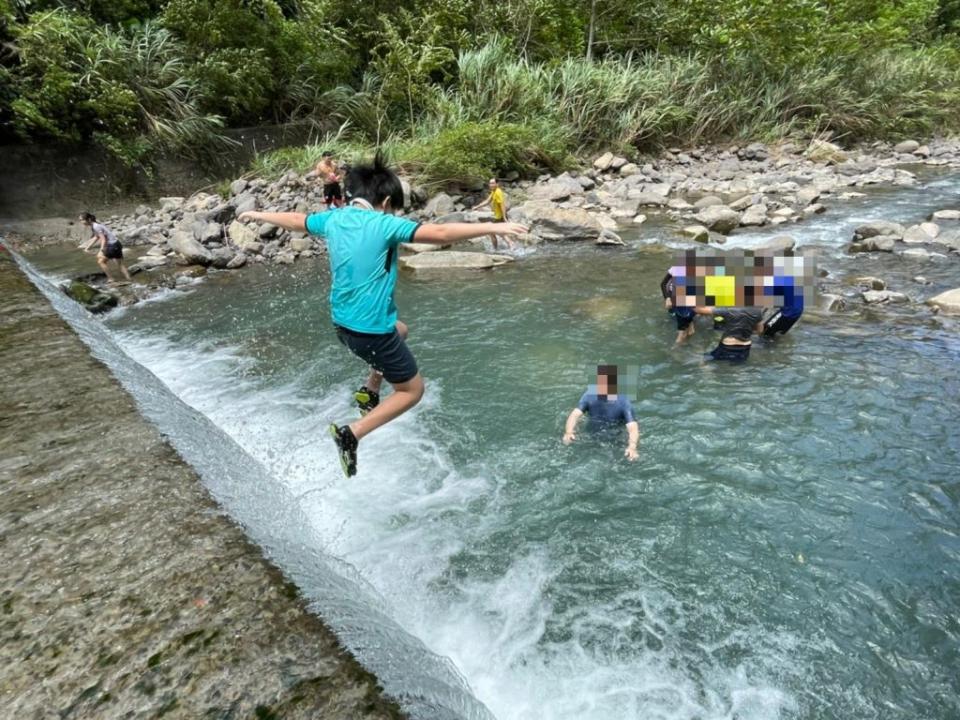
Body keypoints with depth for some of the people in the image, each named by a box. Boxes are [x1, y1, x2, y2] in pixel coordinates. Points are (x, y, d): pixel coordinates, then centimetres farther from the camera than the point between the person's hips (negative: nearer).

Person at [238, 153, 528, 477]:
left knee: (399, 329, 36)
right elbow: (441, 233, -26)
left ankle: (369, 390, 30)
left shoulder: (333, 218, 4)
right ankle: (351, 434, -2)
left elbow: (294, 220, 22)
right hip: (371, 330, -8)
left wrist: (259, 215, 41)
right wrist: (493, 227, -24)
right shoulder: (384, 224, -17)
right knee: (412, 390, 9)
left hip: (342, 323, 8)